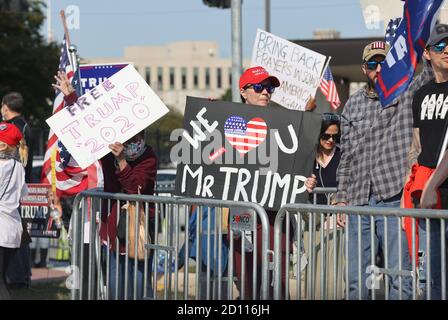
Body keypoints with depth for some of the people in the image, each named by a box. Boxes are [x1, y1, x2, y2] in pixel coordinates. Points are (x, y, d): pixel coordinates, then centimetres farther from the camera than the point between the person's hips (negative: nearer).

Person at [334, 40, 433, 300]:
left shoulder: (407, 92, 4)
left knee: (400, 279, -5)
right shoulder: (353, 105, 15)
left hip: (395, 200, -4)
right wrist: (341, 198, 13)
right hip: (359, 203, 4)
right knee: (356, 279, 8)